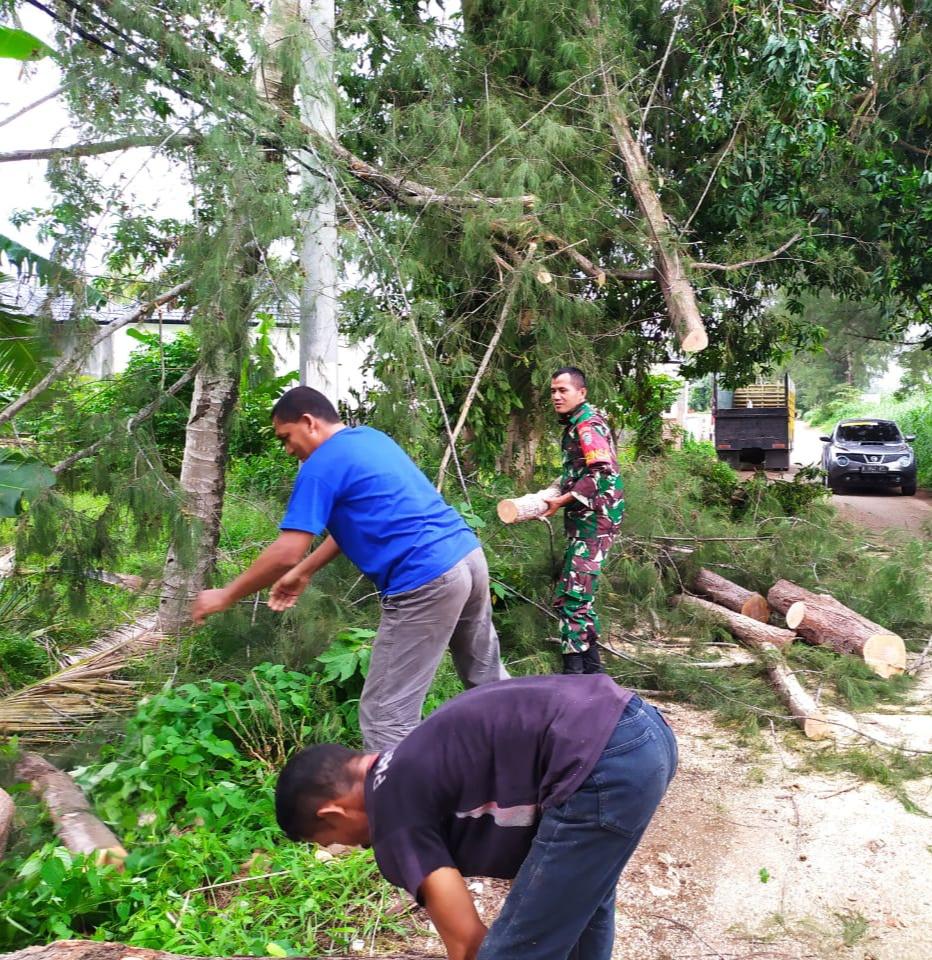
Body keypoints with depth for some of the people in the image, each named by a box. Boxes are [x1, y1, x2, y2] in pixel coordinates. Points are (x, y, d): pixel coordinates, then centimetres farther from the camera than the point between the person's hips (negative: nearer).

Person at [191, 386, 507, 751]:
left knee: (386, 718, 0)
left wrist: (224, 596, 1)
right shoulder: (371, 437, 19)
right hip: (470, 556, 10)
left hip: (427, 581, -10)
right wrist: (303, 573, 28)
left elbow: (286, 553, -12)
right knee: (488, 680, 26)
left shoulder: (322, 465, -8)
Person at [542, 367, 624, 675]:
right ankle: (591, 668, 22)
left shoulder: (587, 423, -12)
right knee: (578, 595, 14)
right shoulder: (576, 423, 19)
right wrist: (558, 489, 12)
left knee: (572, 596, -13)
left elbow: (602, 474, -22)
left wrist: (562, 501, -18)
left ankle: (574, 672, -10)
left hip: (595, 517, -11)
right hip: (585, 519, 11)